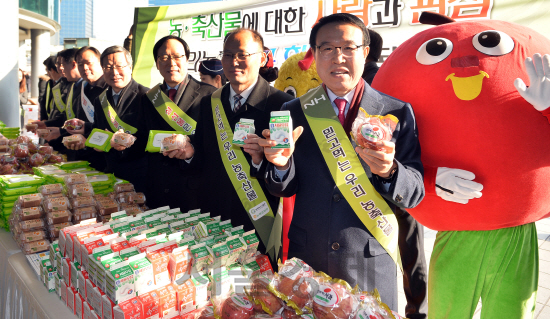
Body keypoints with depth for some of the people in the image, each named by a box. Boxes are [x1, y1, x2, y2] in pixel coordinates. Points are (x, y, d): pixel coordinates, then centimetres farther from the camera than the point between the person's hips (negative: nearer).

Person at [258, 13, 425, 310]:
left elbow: (415, 194, -7)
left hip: (372, 266, -1)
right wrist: (281, 164, -19)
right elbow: (284, 189, 2)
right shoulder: (293, 112, 0)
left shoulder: (397, 113, -5)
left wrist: (389, 171, -27)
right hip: (306, 261, 2)